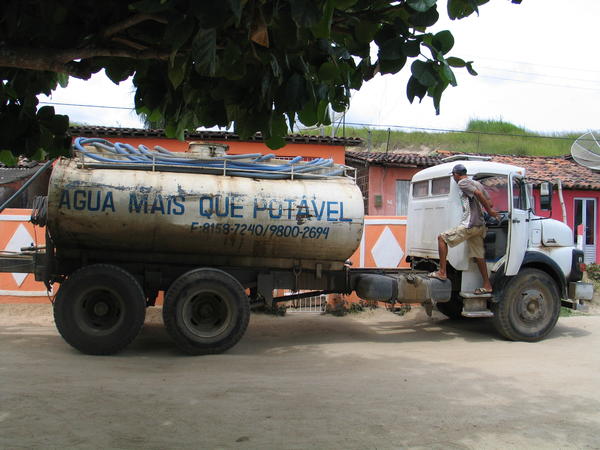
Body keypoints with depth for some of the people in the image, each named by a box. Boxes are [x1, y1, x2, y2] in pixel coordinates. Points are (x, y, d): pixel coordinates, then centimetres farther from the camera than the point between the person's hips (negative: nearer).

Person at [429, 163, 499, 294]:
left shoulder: (462, 183, -5)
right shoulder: (477, 183, 21)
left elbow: (478, 194, -19)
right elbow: (489, 202, 18)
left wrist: (490, 211, -14)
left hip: (469, 225, -9)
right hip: (480, 225, 9)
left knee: (442, 238, -1)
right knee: (478, 255, 14)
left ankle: (442, 272, -5)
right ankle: (487, 285, 17)